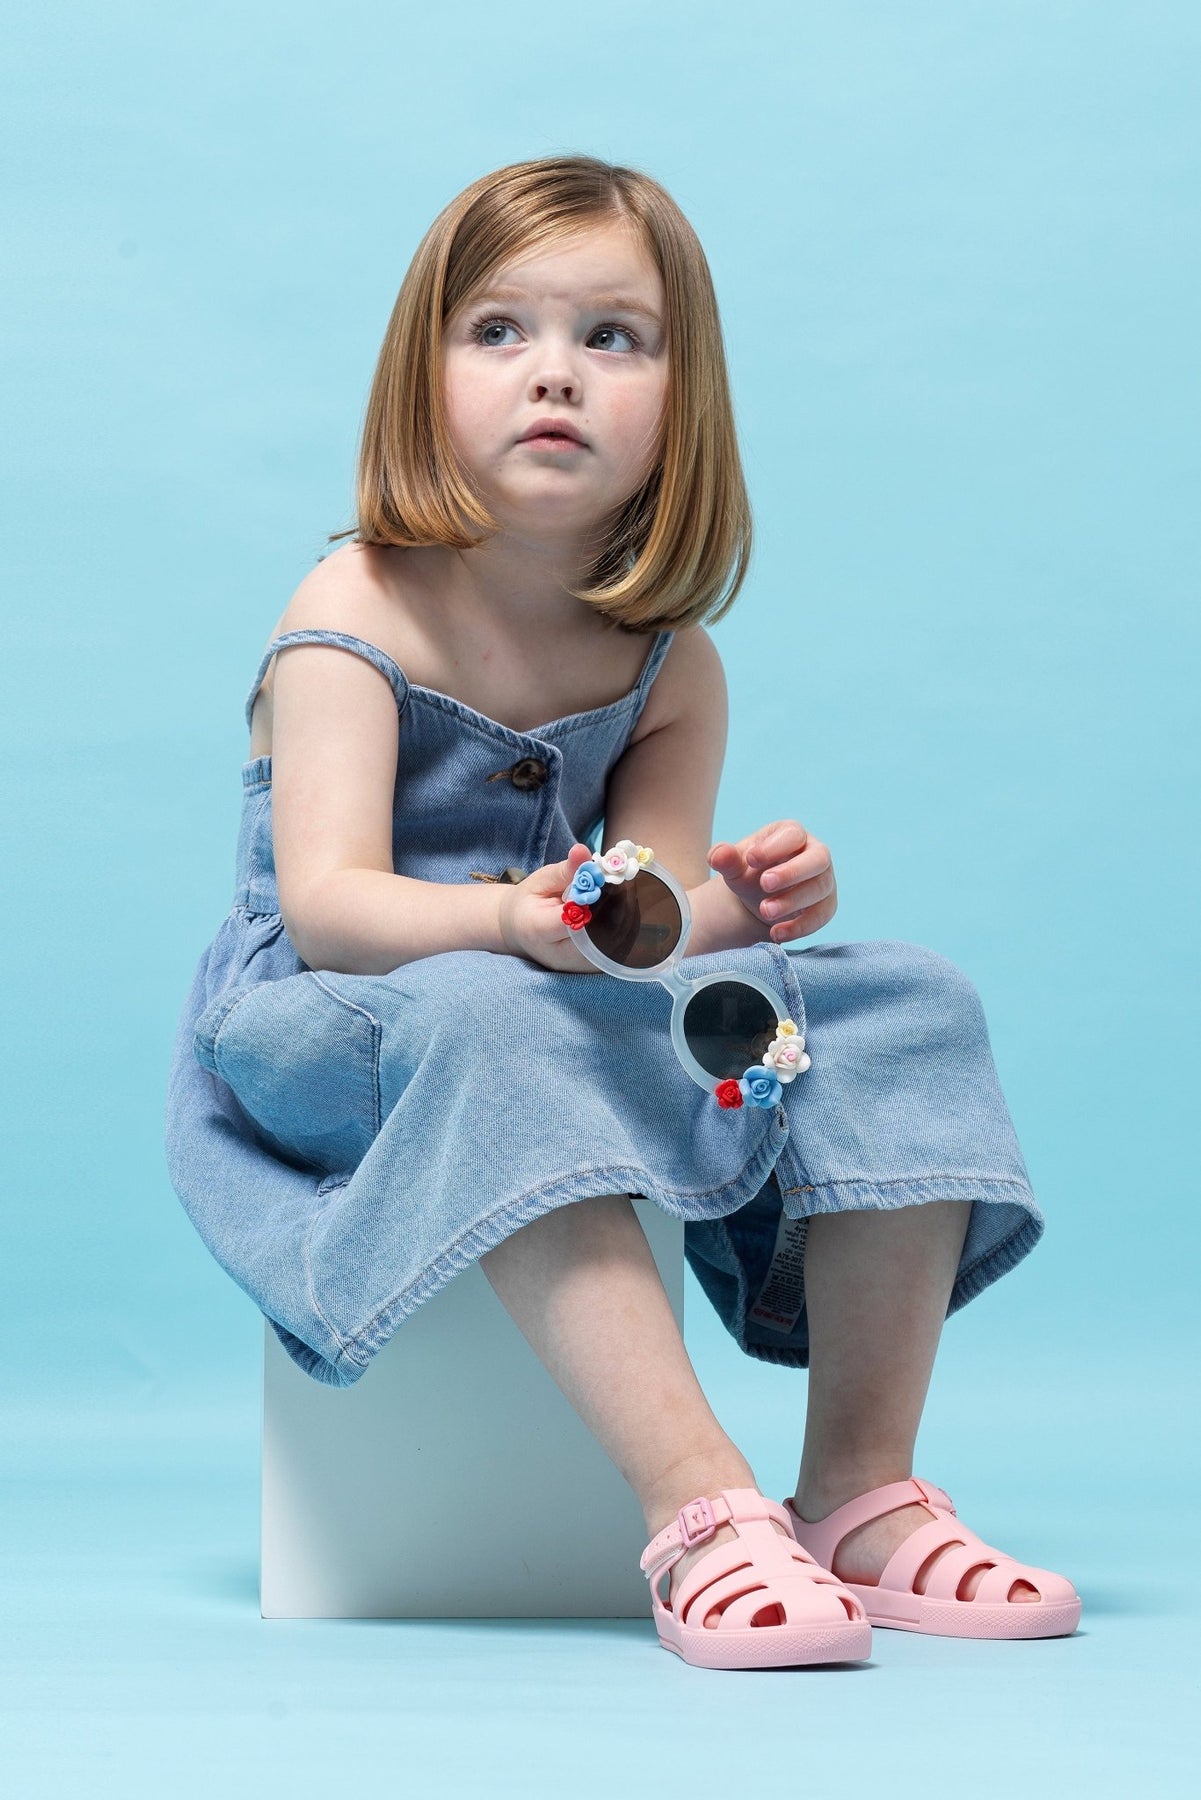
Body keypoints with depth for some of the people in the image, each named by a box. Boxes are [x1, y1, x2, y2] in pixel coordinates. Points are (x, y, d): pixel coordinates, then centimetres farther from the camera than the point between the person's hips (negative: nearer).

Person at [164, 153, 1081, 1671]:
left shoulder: (670, 665, 3)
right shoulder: (355, 614, -12)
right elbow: (328, 906, -23)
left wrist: (735, 905, -25)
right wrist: (514, 922, -43)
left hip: (576, 1017, 6)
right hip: (327, 1029, -5)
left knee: (903, 1003, -12)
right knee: (493, 1027, -41)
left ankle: (864, 1492, -14)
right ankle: (700, 1514, -44)